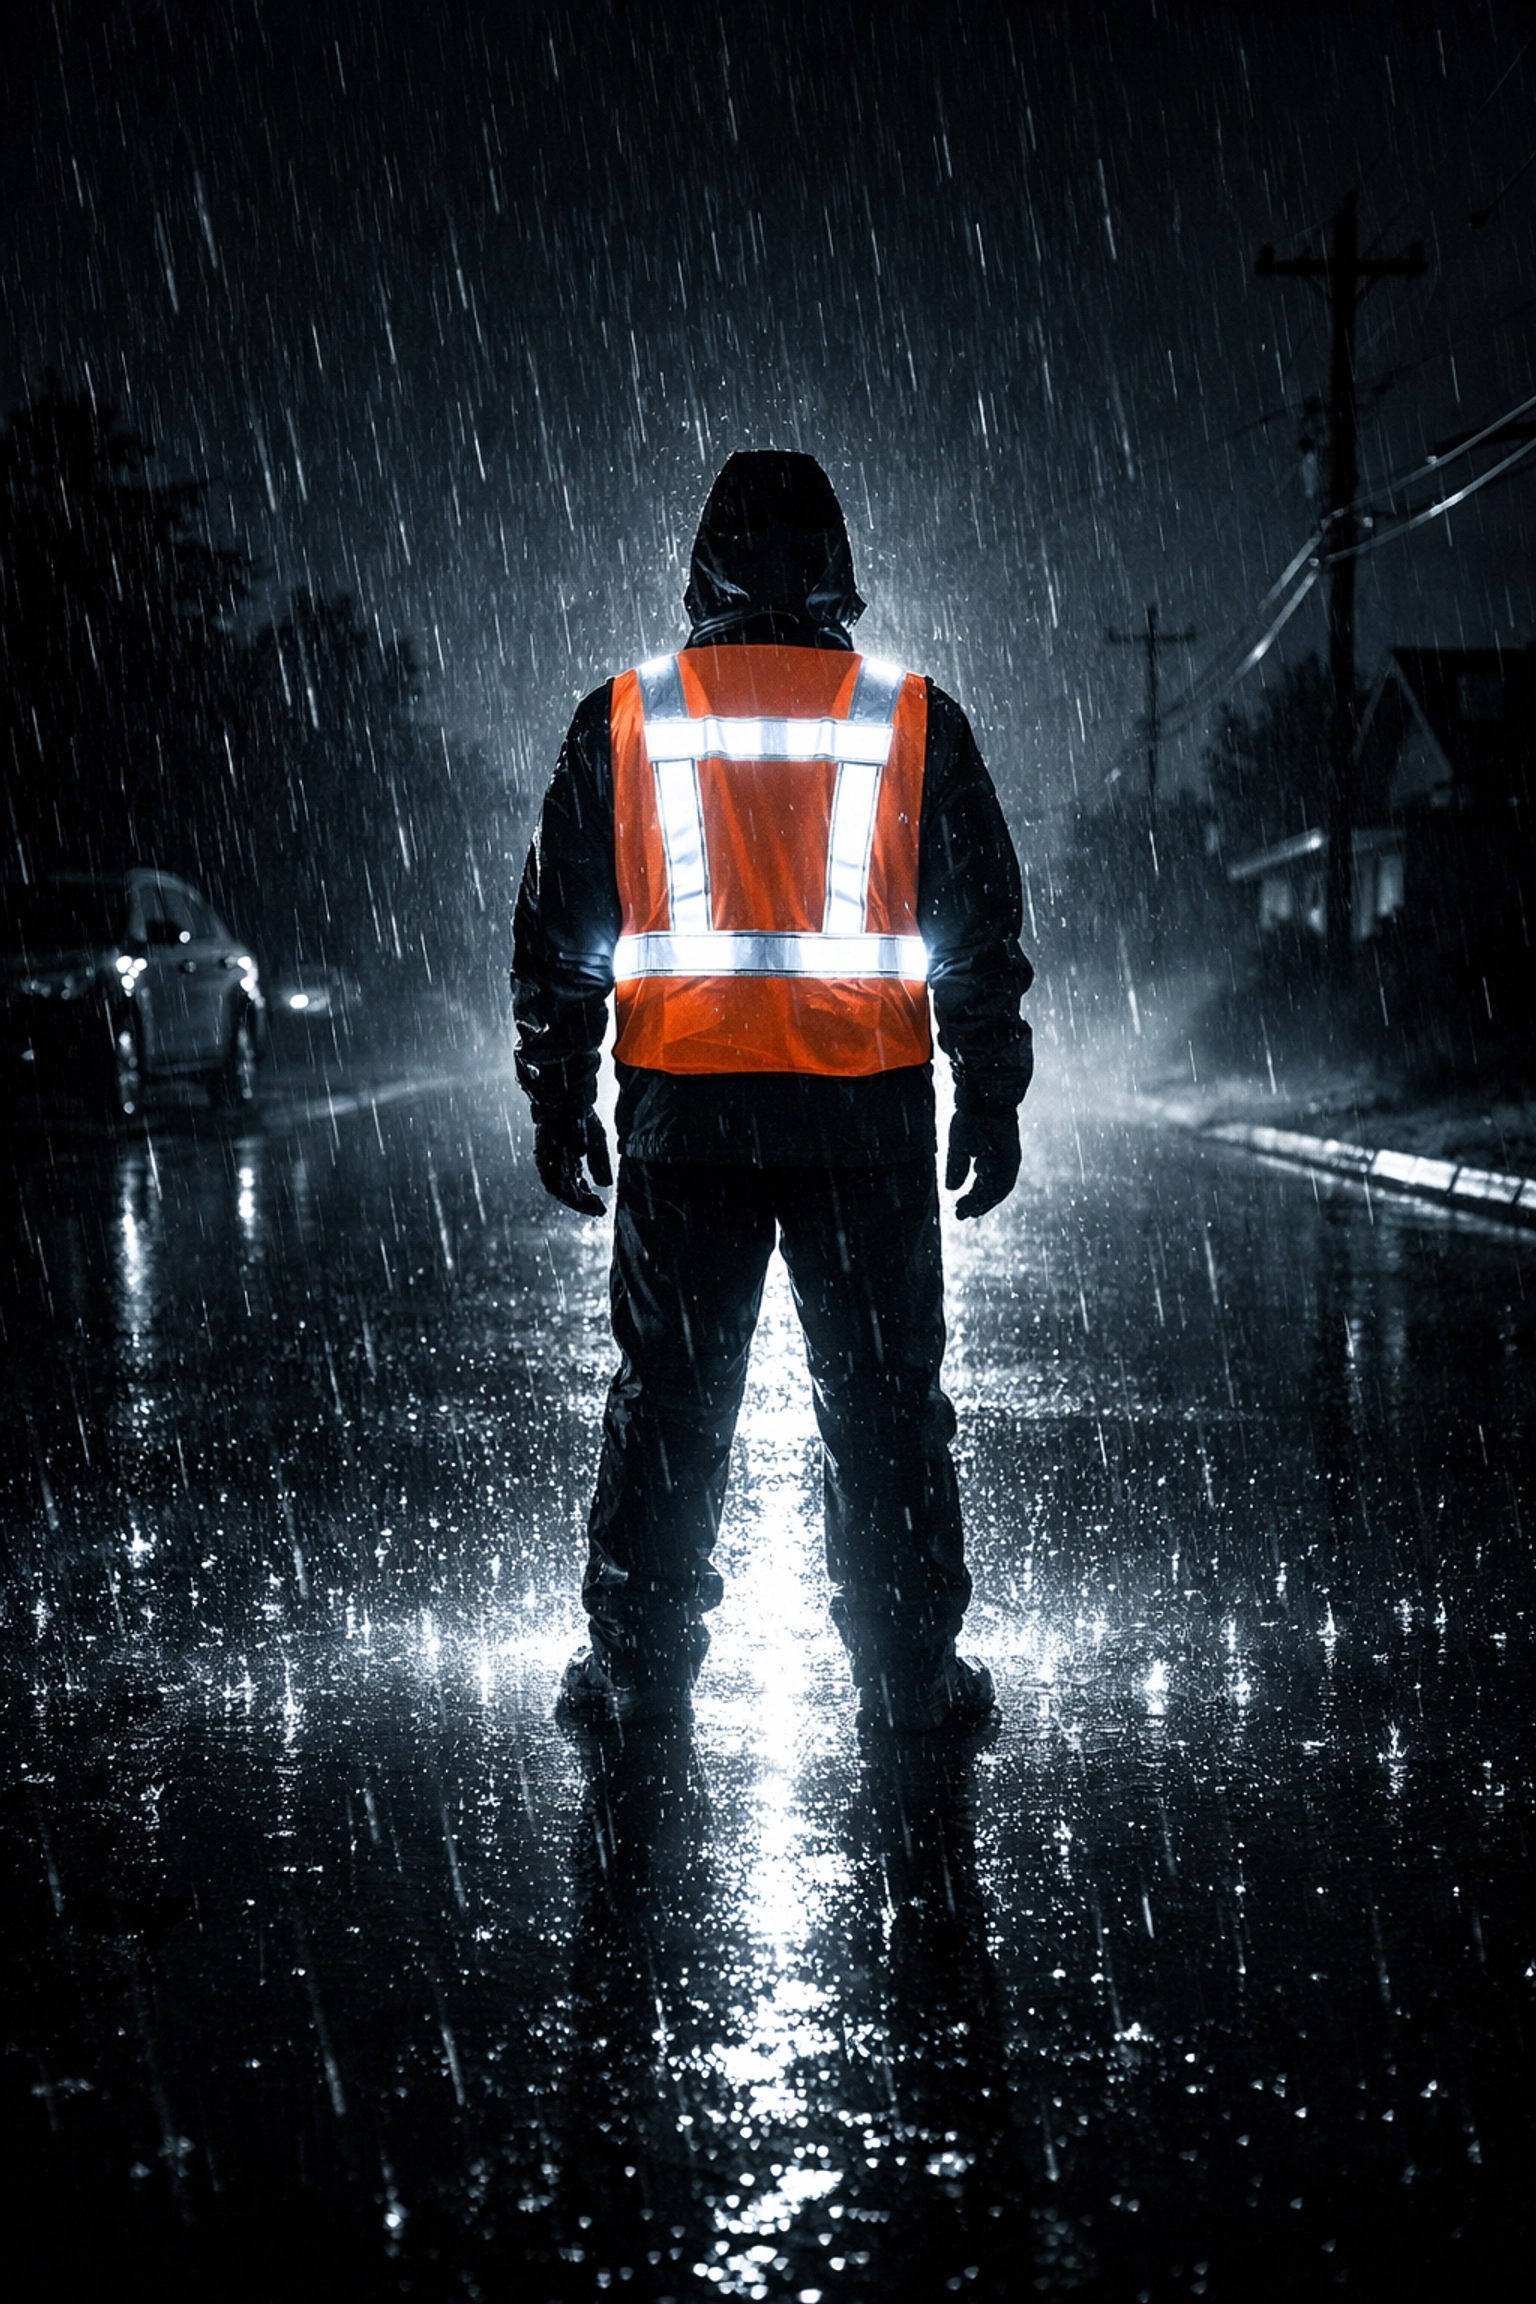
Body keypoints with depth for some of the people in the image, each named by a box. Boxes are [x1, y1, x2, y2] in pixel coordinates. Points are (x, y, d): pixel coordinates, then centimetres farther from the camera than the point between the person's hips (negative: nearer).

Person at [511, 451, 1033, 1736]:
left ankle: (637, 1665, 15)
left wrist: (560, 1103, 12)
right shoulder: (912, 720, 0)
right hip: (868, 1113, -1)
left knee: (670, 1392, 10)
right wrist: (992, 1102, 9)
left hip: (683, 1112, 1)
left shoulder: (622, 720, 2)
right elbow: (983, 932, 2)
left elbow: (558, 936, 5)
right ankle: (911, 1673, 12)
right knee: (885, 1394, 7)